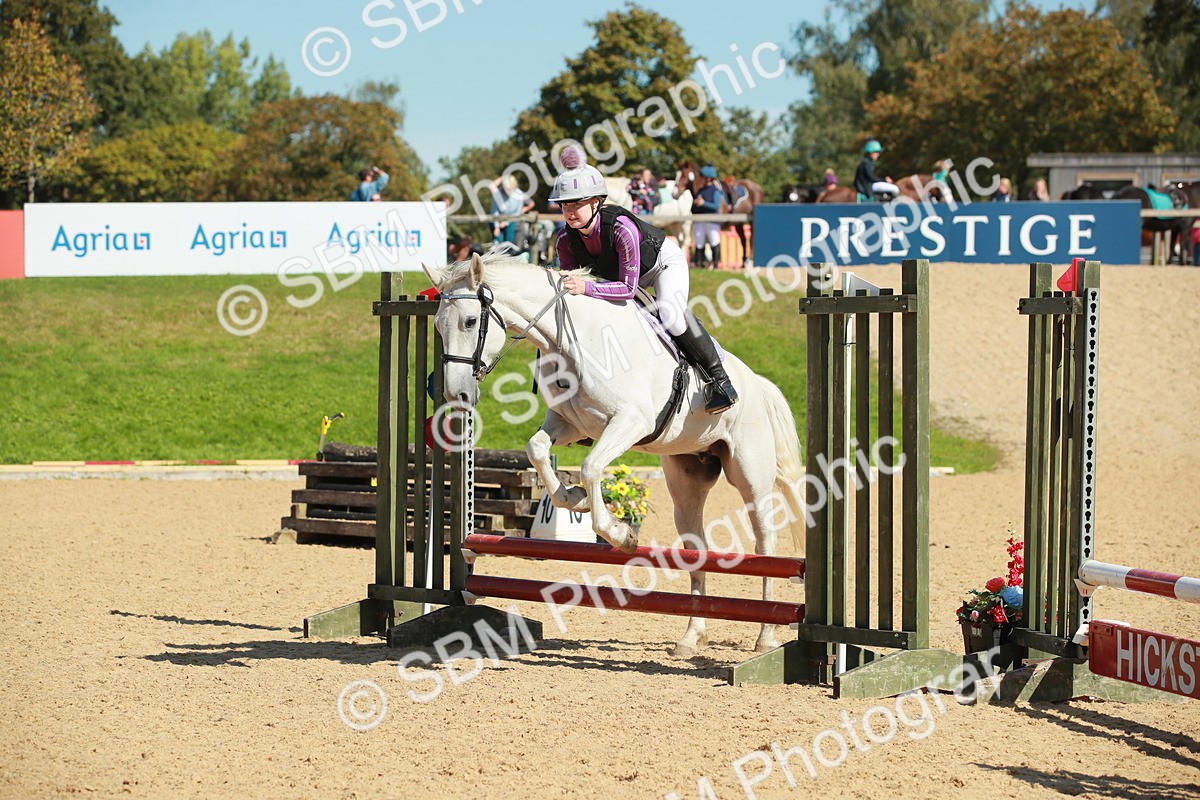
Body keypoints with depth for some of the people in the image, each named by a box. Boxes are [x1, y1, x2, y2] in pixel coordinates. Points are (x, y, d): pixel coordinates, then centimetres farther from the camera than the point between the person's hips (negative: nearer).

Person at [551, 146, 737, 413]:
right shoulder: (566, 240, -23)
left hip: (664, 261, -7)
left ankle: (717, 376, -13)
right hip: (616, 272, 7)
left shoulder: (622, 228, -41)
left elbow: (628, 288, -40)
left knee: (671, 317, -29)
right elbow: (568, 286, -12)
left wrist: (586, 287, -51)